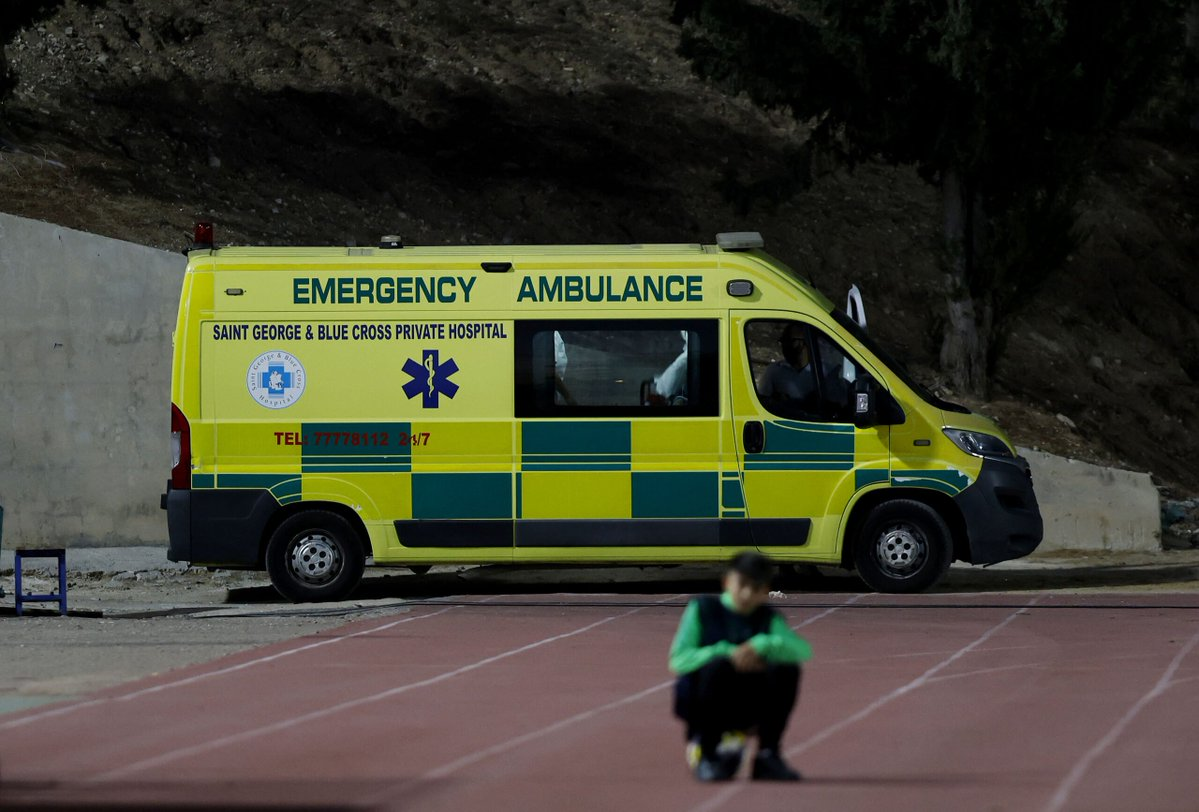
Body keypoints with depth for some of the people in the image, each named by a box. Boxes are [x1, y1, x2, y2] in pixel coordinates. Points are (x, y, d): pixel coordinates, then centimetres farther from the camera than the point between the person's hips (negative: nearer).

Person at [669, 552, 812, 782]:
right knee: (718, 666, -35)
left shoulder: (768, 618, 7)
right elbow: (679, 660, -11)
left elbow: (803, 650, -11)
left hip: (747, 711, 3)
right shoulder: (703, 609, 1)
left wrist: (761, 646, -26)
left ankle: (768, 756, -7)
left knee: (786, 670, -22)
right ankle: (706, 755, -16)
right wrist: (728, 655, -22)